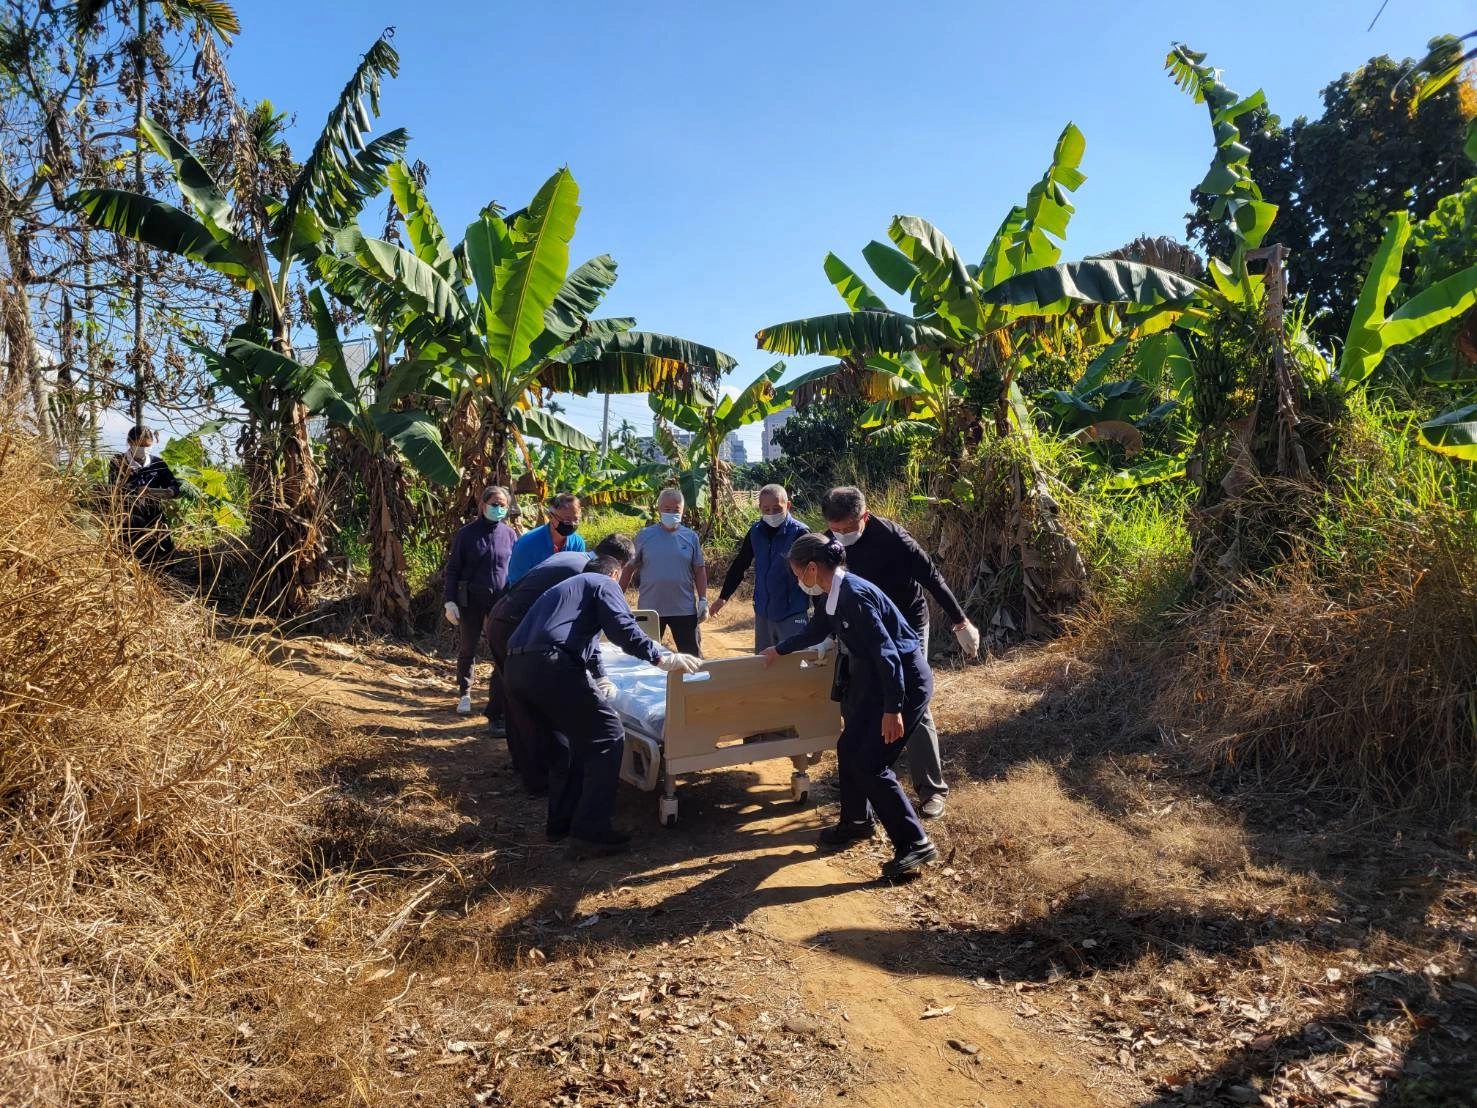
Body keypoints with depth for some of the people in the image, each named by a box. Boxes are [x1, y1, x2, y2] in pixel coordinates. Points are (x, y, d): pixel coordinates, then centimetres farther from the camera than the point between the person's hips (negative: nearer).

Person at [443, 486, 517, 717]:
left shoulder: (509, 534, 3)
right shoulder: (466, 533, -3)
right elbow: (453, 569, 0)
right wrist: (450, 601, -6)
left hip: (501, 602, 1)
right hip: (471, 601, -1)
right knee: (467, 649, 11)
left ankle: (499, 708, 2)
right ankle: (464, 694, 32)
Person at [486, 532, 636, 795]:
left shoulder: (570, 556, 17)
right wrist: (599, 676, -3)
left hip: (498, 619, 9)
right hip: (517, 629, -9)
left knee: (518, 700, 22)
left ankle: (522, 763, 37)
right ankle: (539, 779, 8)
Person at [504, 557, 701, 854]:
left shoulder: (565, 586, 39)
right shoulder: (604, 583, 15)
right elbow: (623, 629, -6)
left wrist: (598, 682, 63)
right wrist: (661, 658, -13)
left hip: (516, 670, 9)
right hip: (550, 665, -9)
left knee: (567, 741, 23)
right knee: (607, 736, -3)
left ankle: (561, 823, 27)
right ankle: (591, 828, -6)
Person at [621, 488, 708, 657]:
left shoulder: (691, 537, 3)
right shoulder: (644, 536, 0)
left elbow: (699, 570, 6)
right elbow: (630, 568, 4)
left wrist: (703, 600, -1)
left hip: (684, 609, 0)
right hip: (649, 609, 0)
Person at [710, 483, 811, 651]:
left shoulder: (799, 533, -13)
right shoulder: (756, 531, 2)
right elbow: (739, 565, 13)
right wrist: (722, 597, 13)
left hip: (793, 613, -5)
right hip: (763, 612, 5)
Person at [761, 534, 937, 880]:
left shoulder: (854, 595, -26)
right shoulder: (831, 595, 2)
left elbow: (886, 651, -27)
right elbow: (815, 632, 23)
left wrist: (892, 709, -25)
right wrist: (779, 650, 36)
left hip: (905, 680, -9)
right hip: (874, 676, 9)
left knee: (871, 764, -8)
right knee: (849, 748, 17)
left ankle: (916, 845, 1)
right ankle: (856, 821, 37)